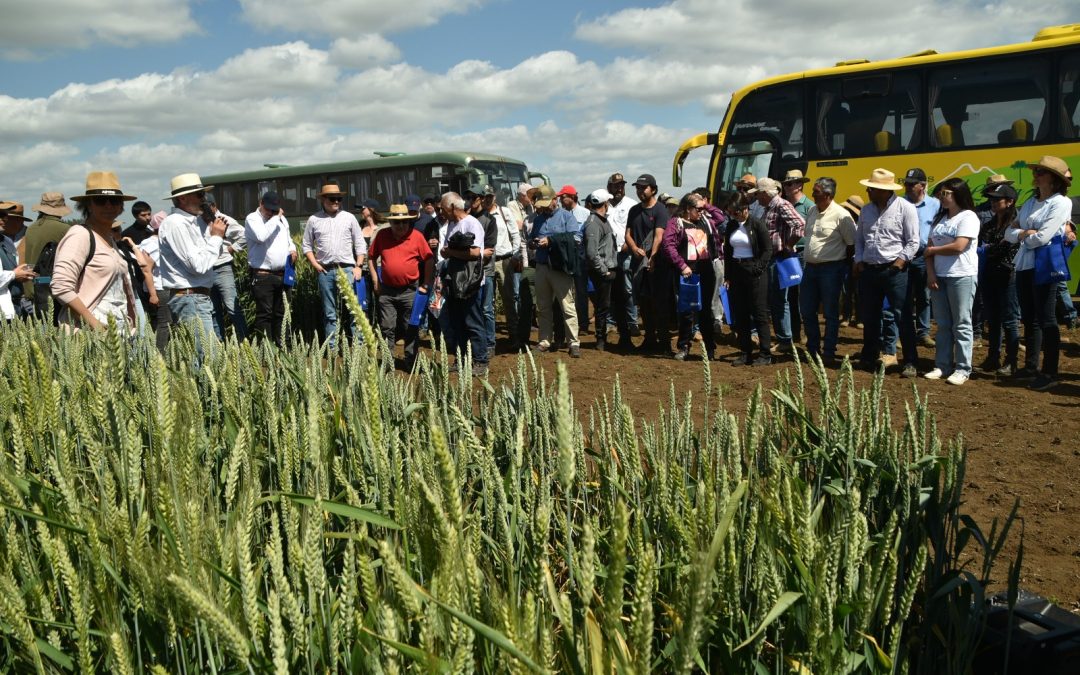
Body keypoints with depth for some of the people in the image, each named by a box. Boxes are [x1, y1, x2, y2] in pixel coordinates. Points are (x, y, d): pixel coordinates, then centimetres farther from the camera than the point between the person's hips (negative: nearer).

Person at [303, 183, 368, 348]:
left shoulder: (349, 218, 7)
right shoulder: (314, 220, 7)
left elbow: (360, 244, 8)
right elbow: (306, 245, 12)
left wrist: (359, 266, 0)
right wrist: (315, 264, -1)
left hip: (347, 269, 0)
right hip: (325, 271, 1)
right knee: (329, 312, 7)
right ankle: (331, 346, 13)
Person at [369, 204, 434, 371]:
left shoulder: (417, 236, -7)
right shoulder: (382, 235, 0)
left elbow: (429, 260, -2)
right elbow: (371, 257, 11)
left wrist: (426, 285, -3)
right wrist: (375, 280, 5)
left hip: (410, 290, -2)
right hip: (387, 290, 2)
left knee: (411, 329, 8)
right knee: (387, 328, 7)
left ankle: (410, 362, 19)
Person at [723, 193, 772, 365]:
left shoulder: (757, 224, -9)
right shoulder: (731, 226, 8)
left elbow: (768, 249, -7)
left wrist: (758, 268, -14)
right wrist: (727, 276, 8)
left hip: (755, 273, -6)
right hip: (736, 272, 6)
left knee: (760, 313, -2)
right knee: (740, 315, 8)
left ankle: (765, 354, 3)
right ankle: (745, 353, 16)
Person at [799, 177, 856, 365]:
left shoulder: (841, 215, -15)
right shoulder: (811, 211, 7)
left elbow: (852, 244, -9)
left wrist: (844, 265, -2)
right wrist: (808, 260, 14)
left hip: (831, 269, -7)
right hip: (810, 267, 7)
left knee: (830, 313, 3)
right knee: (806, 310, 12)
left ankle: (828, 353, 12)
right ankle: (813, 348, 27)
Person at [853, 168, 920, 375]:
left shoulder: (905, 208, -7)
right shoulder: (866, 210, 12)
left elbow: (913, 241, -7)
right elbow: (859, 238, 19)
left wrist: (901, 260, -16)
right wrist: (859, 260, 7)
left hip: (894, 271, -6)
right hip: (869, 271, 6)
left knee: (902, 317, -4)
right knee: (870, 317, 13)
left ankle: (910, 363, 2)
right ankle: (869, 358, 26)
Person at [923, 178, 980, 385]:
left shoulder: (968, 217, -7)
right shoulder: (941, 218, 16)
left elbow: (959, 246, -18)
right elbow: (930, 248, 11)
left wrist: (932, 250, -4)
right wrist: (930, 272, -3)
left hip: (962, 276, -7)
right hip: (939, 276, 7)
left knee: (961, 324, -3)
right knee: (943, 324, 9)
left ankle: (962, 369, 1)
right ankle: (942, 366, 14)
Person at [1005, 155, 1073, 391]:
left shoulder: (1061, 203, -9)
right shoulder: (1030, 203, 14)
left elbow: (1042, 237, -18)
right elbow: (1009, 233, 10)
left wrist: (1022, 237, 0)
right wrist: (1024, 233, -10)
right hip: (1024, 265, 8)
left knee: (1045, 319, -5)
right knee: (1029, 318, 13)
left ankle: (1050, 373, 0)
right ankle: (1031, 367, 22)